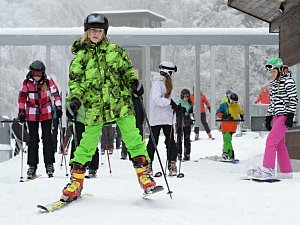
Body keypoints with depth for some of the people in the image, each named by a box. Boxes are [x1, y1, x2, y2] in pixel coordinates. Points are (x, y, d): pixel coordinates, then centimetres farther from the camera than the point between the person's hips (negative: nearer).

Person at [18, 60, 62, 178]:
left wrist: (58, 108, -5)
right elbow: (22, 97, 0)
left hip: (46, 113, 0)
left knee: (47, 138, 1)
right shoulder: (27, 82, -5)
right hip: (32, 114, 0)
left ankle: (49, 164, 8)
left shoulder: (48, 80, -6)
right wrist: (21, 111, -5)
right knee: (33, 139, 3)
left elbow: (55, 93, -1)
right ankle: (32, 165, 9)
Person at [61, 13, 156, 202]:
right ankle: (76, 181, 14)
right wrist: (75, 98, -9)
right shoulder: (81, 56, 8)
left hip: (120, 103, 1)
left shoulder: (115, 50, 9)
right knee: (87, 144, 2)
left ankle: (144, 174, -1)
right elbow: (75, 81, 7)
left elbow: (127, 69, 16)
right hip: (95, 107, 0)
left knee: (133, 139, -8)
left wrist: (133, 81, -4)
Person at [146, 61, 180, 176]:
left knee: (170, 141, 2)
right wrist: (170, 102, -19)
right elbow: (156, 99, -14)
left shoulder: (166, 83, 12)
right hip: (157, 118, -6)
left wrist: (176, 106, 5)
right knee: (153, 142, 0)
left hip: (167, 118, 6)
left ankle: (172, 165, 2)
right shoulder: (157, 83, -6)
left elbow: (165, 99, 10)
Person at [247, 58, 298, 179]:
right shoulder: (273, 84, 16)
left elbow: (293, 99, -11)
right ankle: (286, 172, 13)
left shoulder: (288, 81, -7)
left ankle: (268, 169, -18)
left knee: (271, 141, -15)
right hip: (276, 116, 8)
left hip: (284, 115, -8)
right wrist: (268, 118, 16)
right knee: (280, 144, 8)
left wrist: (290, 116, -17)